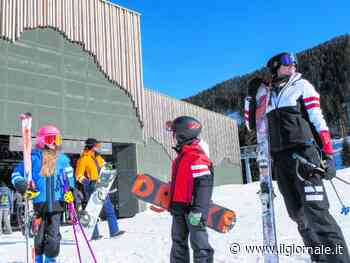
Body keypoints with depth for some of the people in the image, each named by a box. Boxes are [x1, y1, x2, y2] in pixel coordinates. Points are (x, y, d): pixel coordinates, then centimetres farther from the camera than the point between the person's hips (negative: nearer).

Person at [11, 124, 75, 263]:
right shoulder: (34, 157, -3)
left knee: (53, 237, 5)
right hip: (38, 203, -1)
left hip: (55, 204, 2)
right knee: (37, 236, 8)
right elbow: (17, 172, 2)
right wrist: (20, 183, -16)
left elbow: (69, 178, 17)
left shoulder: (63, 159, 6)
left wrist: (71, 191, 6)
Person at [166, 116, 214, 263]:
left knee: (199, 244, -1)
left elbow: (204, 185, -24)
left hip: (192, 208, -10)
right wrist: (173, 203, 24)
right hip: (179, 207, 10)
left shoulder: (197, 157, -18)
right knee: (178, 243, 18)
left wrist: (198, 210, -27)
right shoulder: (181, 156, 12)